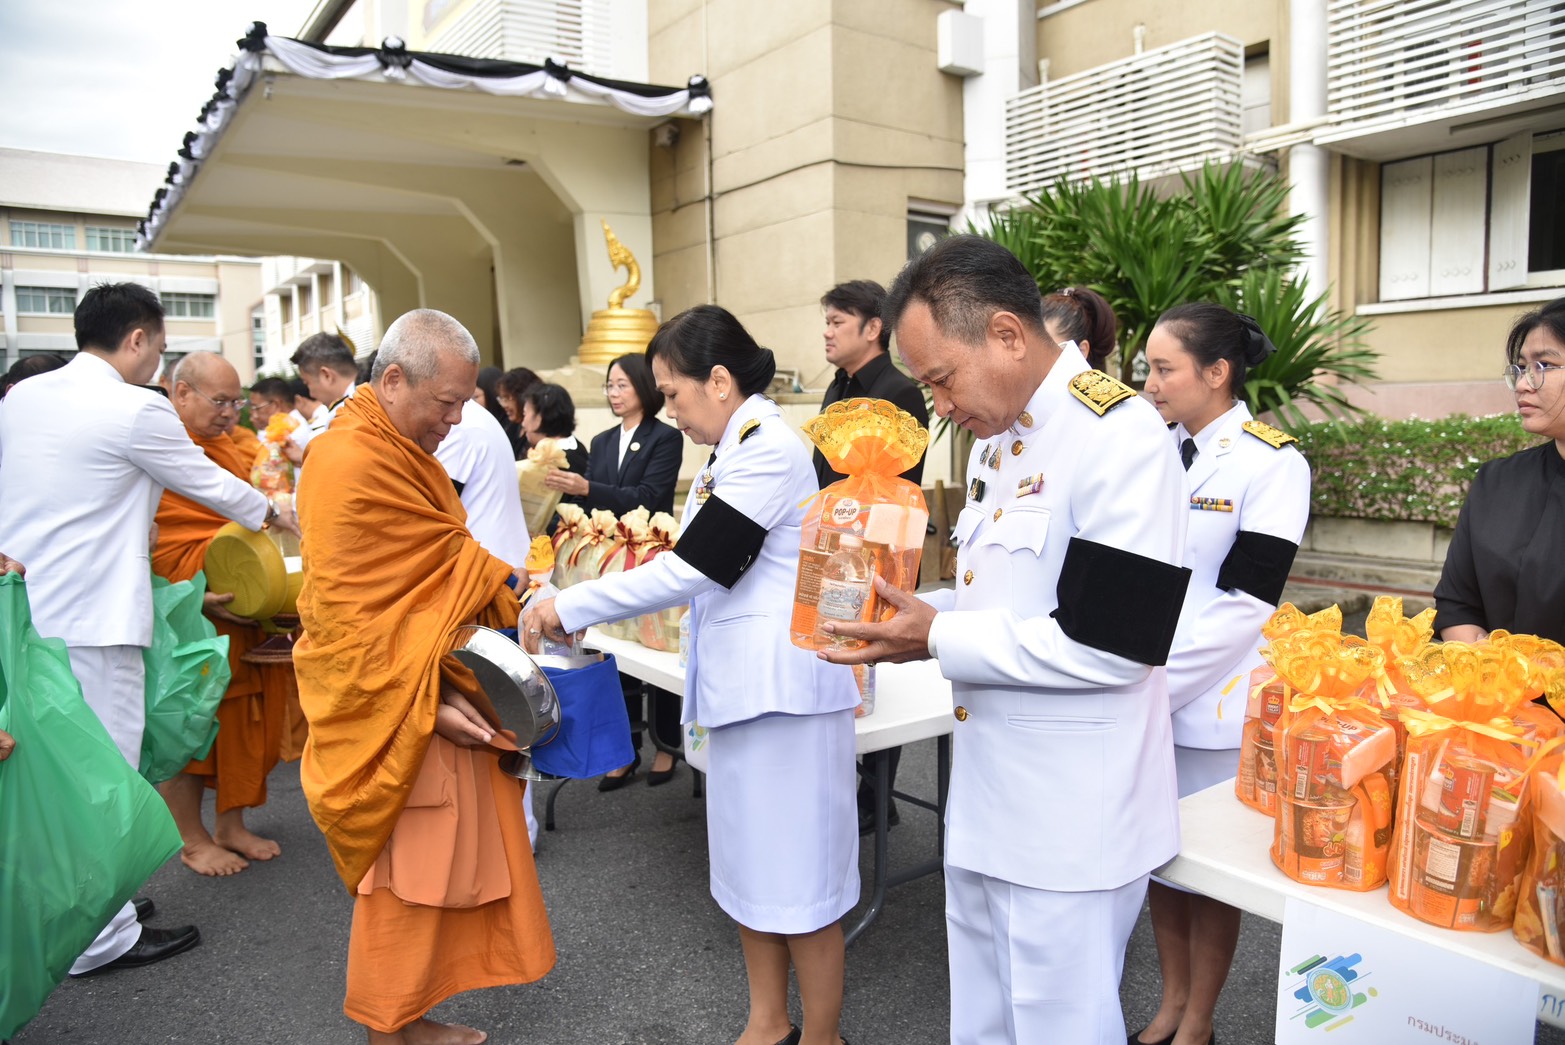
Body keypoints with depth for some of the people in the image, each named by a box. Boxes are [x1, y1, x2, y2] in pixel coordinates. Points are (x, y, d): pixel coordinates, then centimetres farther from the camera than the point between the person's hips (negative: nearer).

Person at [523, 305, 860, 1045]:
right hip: (742, 681, 10)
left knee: (797, 872, 3)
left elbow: (688, 570, -21)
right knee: (750, 862, 18)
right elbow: (699, 570, 14)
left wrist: (568, 609, -14)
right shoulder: (736, 448, 12)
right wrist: (579, 607, 10)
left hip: (783, 685, -10)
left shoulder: (767, 449, -18)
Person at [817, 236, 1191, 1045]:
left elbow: (1112, 641, -23)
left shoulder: (1121, 439, -20)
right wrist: (910, 615, 0)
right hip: (987, 797, 9)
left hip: (1070, 824, -8)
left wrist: (938, 639, -20)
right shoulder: (999, 438, 9)